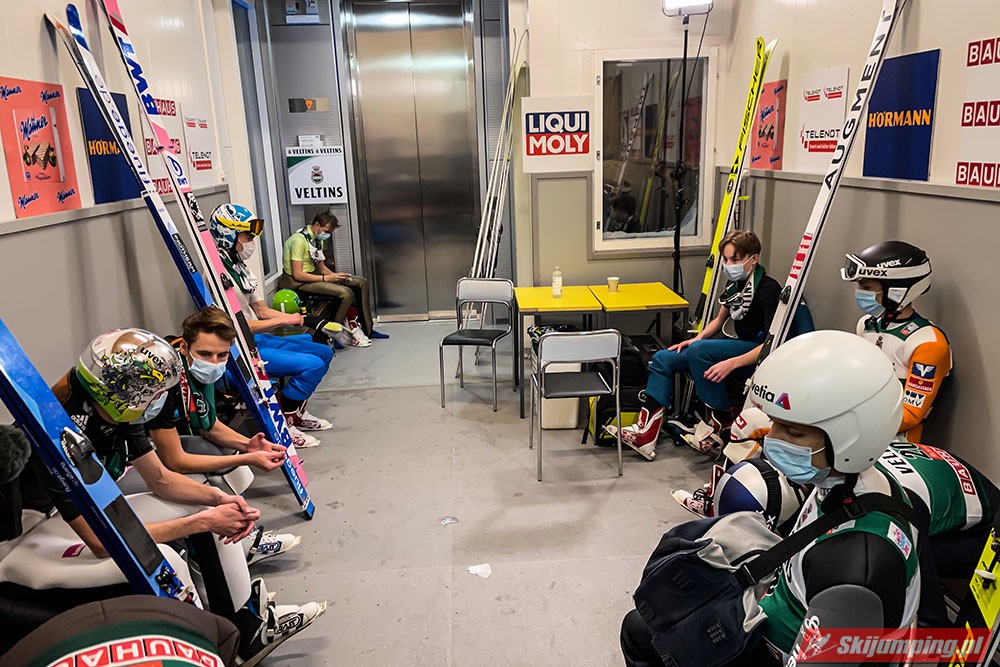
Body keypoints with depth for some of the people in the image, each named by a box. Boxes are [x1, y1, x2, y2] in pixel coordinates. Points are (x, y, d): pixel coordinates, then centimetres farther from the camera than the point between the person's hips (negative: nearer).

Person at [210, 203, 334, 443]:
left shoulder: (242, 270, 13)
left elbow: (261, 310, 13)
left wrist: (292, 317, -5)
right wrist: (284, 320, -17)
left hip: (254, 340, 10)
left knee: (324, 352, 9)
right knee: (312, 365, -22)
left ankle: (296, 413, 18)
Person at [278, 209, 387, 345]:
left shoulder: (317, 239, 9)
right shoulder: (299, 241, -20)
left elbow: (321, 267, 12)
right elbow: (297, 274, -23)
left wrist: (335, 276, -8)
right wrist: (326, 278, -22)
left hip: (313, 274, 10)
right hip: (298, 282, -10)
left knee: (361, 283, 2)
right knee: (347, 293, -27)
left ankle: (367, 329, 7)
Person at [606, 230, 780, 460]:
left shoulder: (768, 289, -18)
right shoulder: (736, 283, 8)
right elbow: (719, 320, 20)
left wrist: (731, 363, -32)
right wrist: (696, 339, 2)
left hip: (758, 354, -9)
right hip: (739, 346, 9)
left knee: (699, 351, -33)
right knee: (663, 359, -3)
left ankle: (721, 424, -17)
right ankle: (645, 434, -11)